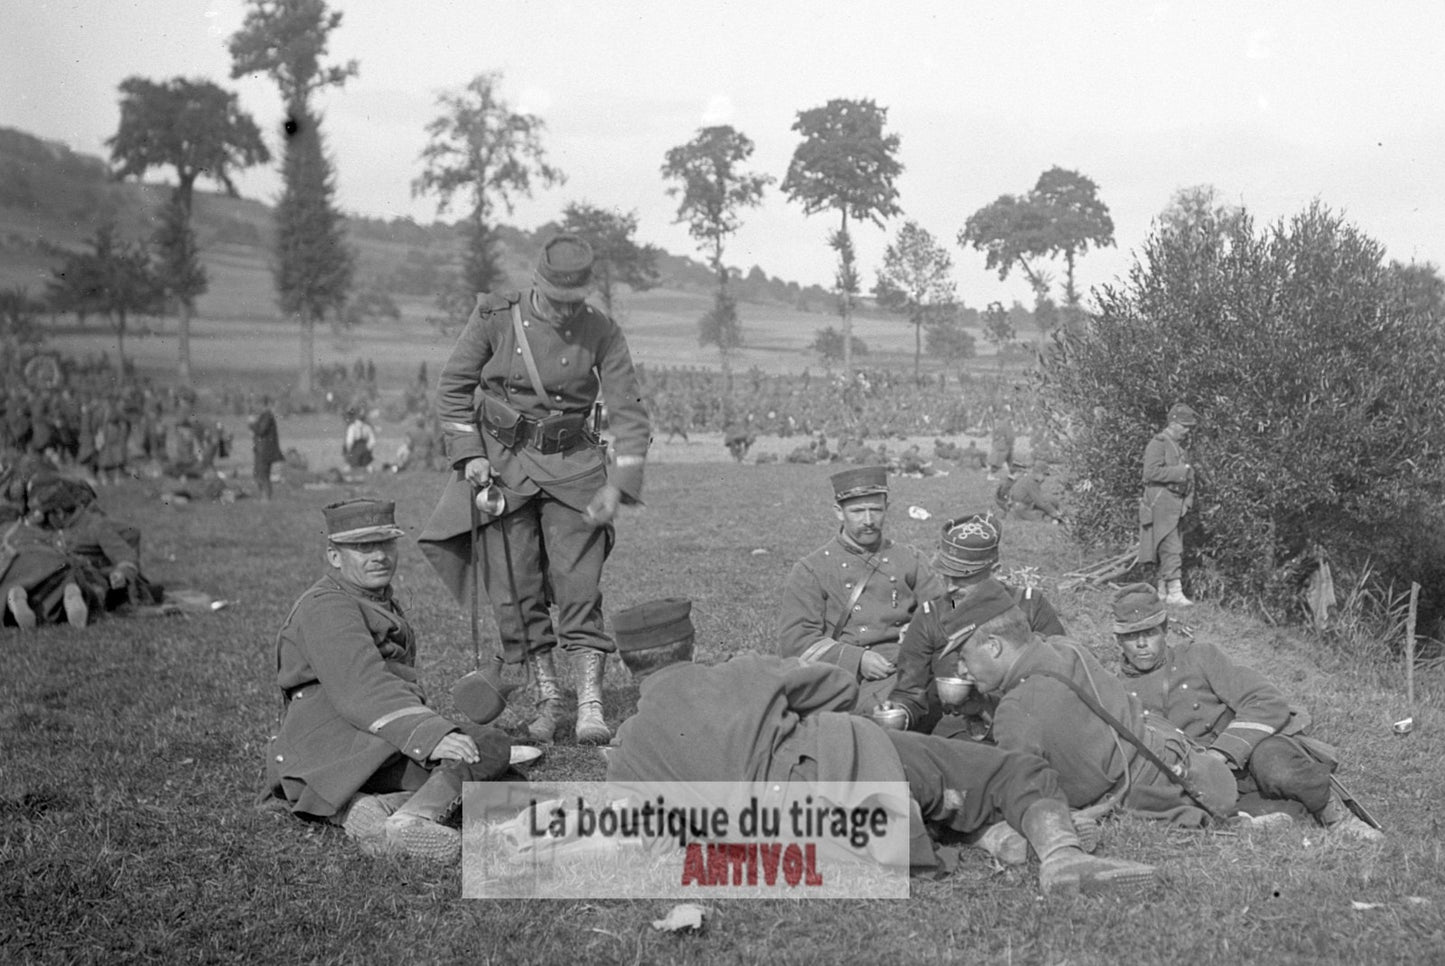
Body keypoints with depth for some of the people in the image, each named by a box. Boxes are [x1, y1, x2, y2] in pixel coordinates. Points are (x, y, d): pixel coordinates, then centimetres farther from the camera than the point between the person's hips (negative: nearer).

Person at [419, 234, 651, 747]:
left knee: (579, 587, -9)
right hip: (502, 460, 1)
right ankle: (547, 698, 11)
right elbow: (452, 386, 2)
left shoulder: (601, 332, -8)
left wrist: (618, 486, -15)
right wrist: (469, 454, -7)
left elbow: (629, 411, -7)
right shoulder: (495, 316, -8)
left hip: (572, 463, 0)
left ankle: (590, 703, -6)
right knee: (515, 592, 0)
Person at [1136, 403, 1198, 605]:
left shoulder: (1182, 447, 20)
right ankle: (1175, 592, -18)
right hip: (1160, 503, -9)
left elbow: (1188, 479, 23)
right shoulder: (1158, 443, -7)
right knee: (1171, 549, -14)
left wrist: (1187, 502, 8)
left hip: (1177, 504, 9)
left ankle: (1163, 591, 14)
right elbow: (1151, 472, -19)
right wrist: (1179, 472, -17)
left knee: (1176, 549, 8)